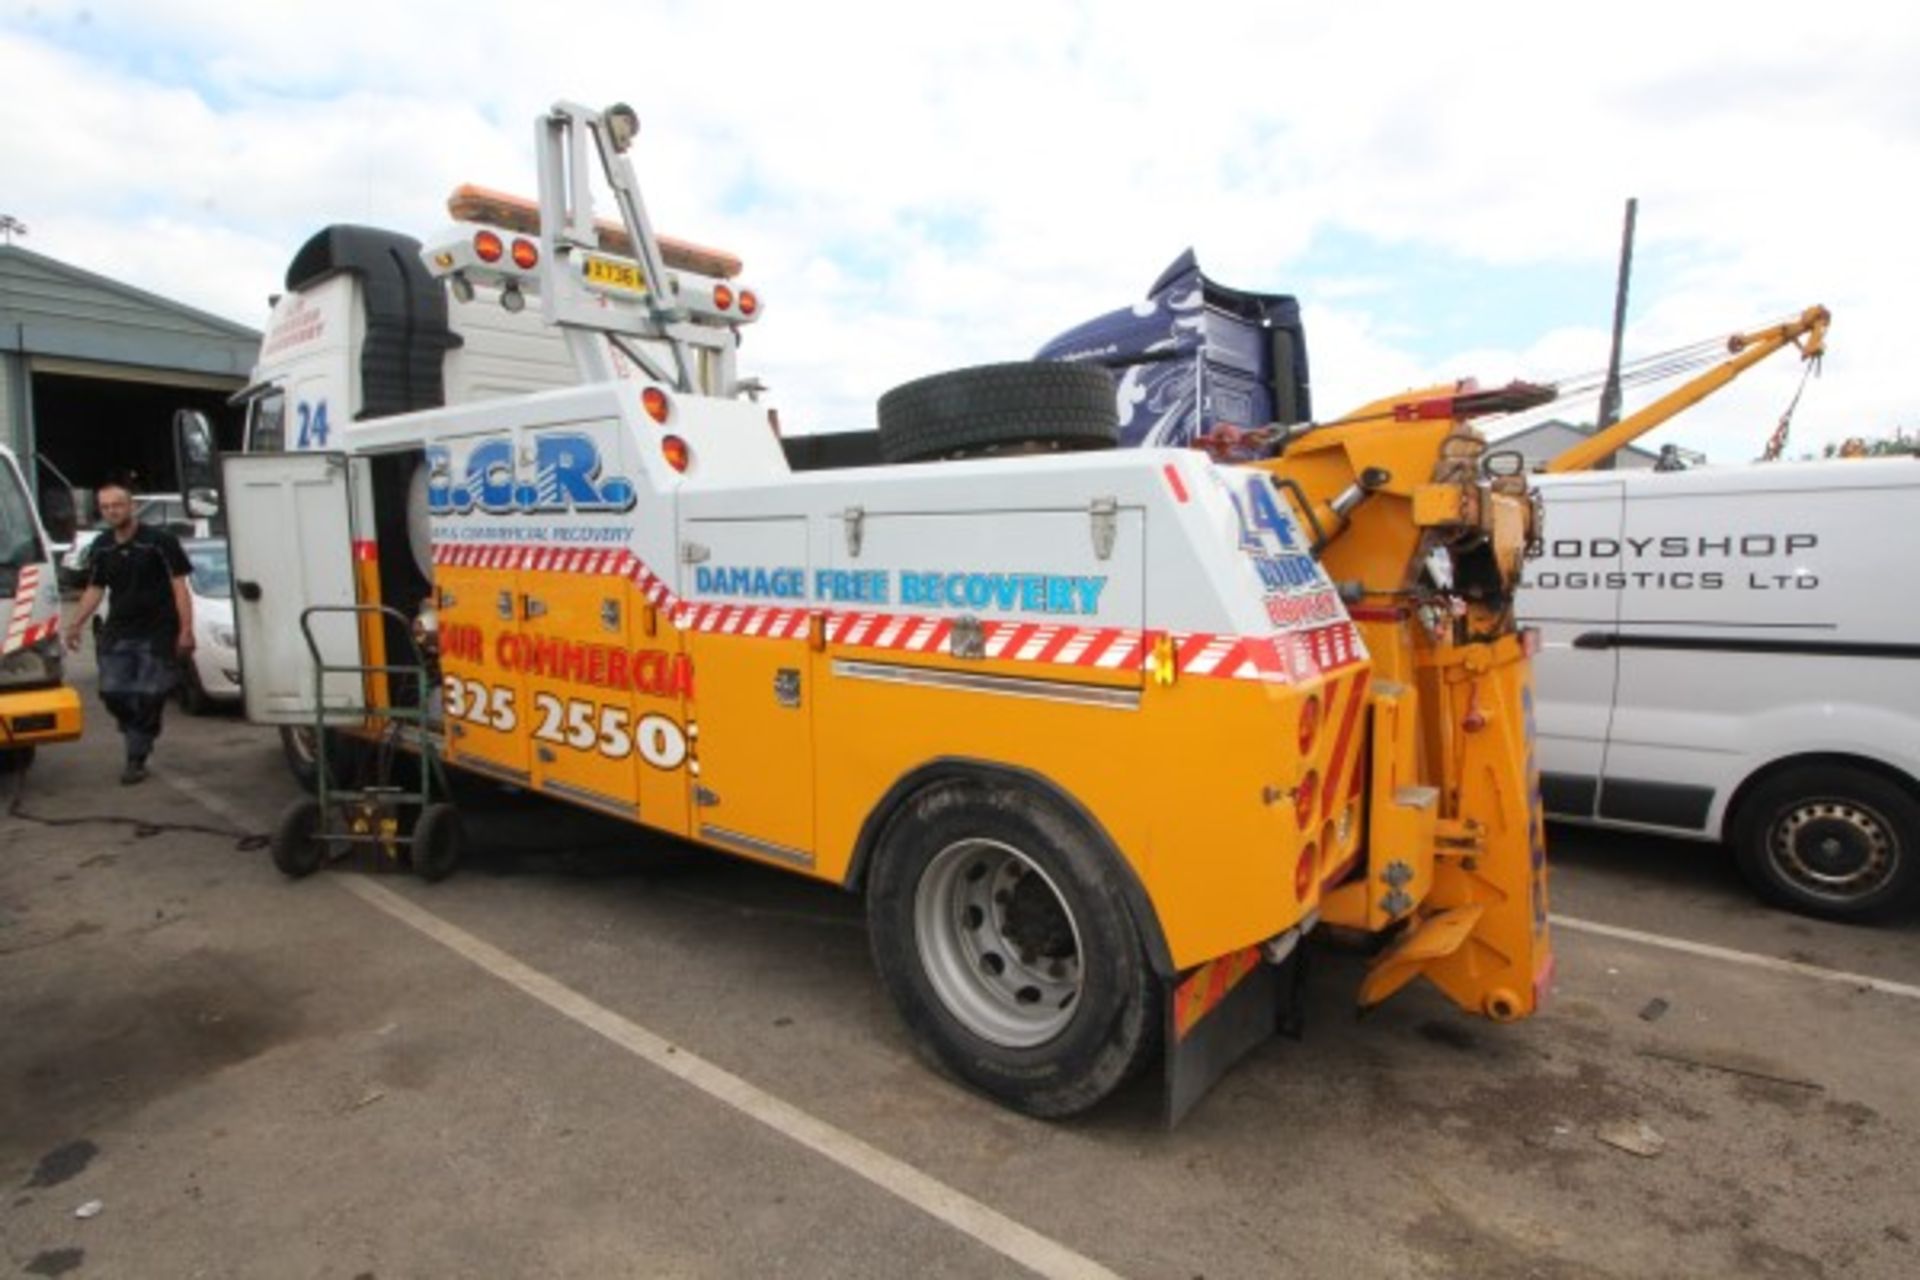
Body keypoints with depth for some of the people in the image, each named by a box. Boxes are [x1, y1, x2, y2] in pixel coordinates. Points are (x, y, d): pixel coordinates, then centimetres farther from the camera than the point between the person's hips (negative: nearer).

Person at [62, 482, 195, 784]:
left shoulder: (159, 541, -8)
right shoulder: (102, 546, 9)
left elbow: (179, 587, -10)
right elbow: (94, 589, 18)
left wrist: (186, 629, -16)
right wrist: (76, 624, 10)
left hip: (156, 633, -5)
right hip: (117, 633, 5)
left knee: (148, 698, -2)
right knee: (113, 693, 2)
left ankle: (137, 759, 8)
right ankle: (138, 736, 26)